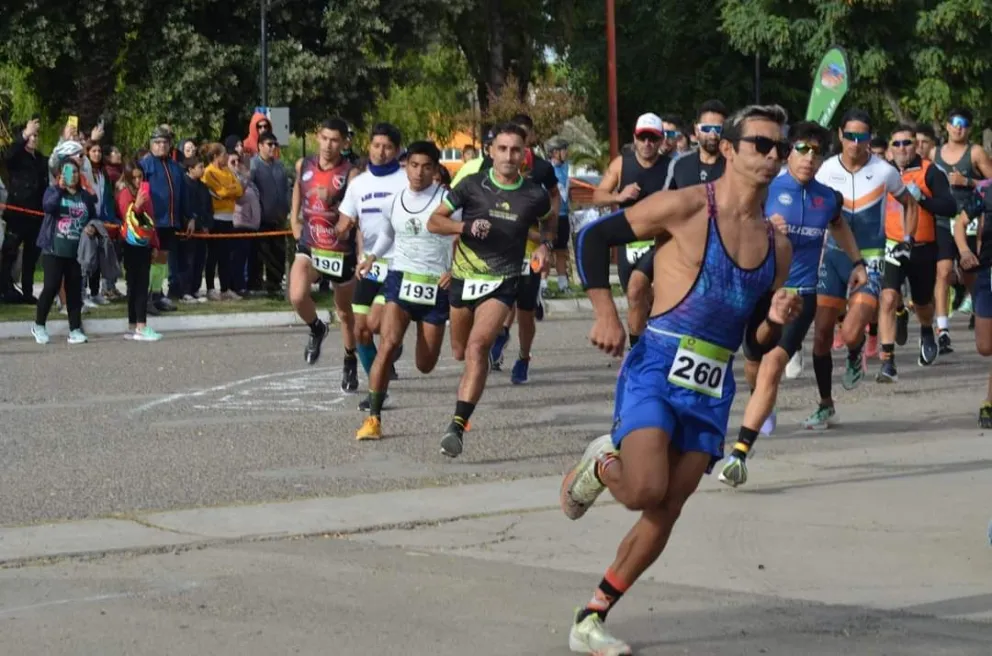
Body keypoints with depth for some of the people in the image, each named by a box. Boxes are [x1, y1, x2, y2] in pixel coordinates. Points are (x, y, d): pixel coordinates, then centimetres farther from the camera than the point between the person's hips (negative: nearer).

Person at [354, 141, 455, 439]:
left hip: (436, 284, -2)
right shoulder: (393, 202, 5)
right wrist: (372, 256, 7)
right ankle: (373, 417, -17)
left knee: (426, 365, 6)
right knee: (389, 344, -21)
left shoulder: (448, 202, -9)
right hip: (400, 278, 2)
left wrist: (455, 270, -21)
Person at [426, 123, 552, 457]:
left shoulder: (534, 195, -6)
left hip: (502, 282, -2)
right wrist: (464, 226, -22)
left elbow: (547, 222, 17)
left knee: (477, 346, -23)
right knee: (460, 352, 18)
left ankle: (458, 425, -28)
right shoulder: (473, 185, -8)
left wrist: (545, 246, -3)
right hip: (464, 277, 2)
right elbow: (434, 221, -4)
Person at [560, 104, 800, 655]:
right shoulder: (685, 207, -6)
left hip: (713, 388, 6)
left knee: (665, 512, 3)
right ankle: (602, 462, 13)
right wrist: (605, 312, -11)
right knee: (645, 490, -24)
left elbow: (758, 344, 18)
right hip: (658, 368, -6)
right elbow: (592, 237, -3)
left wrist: (776, 322, -4)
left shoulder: (777, 247, 12)